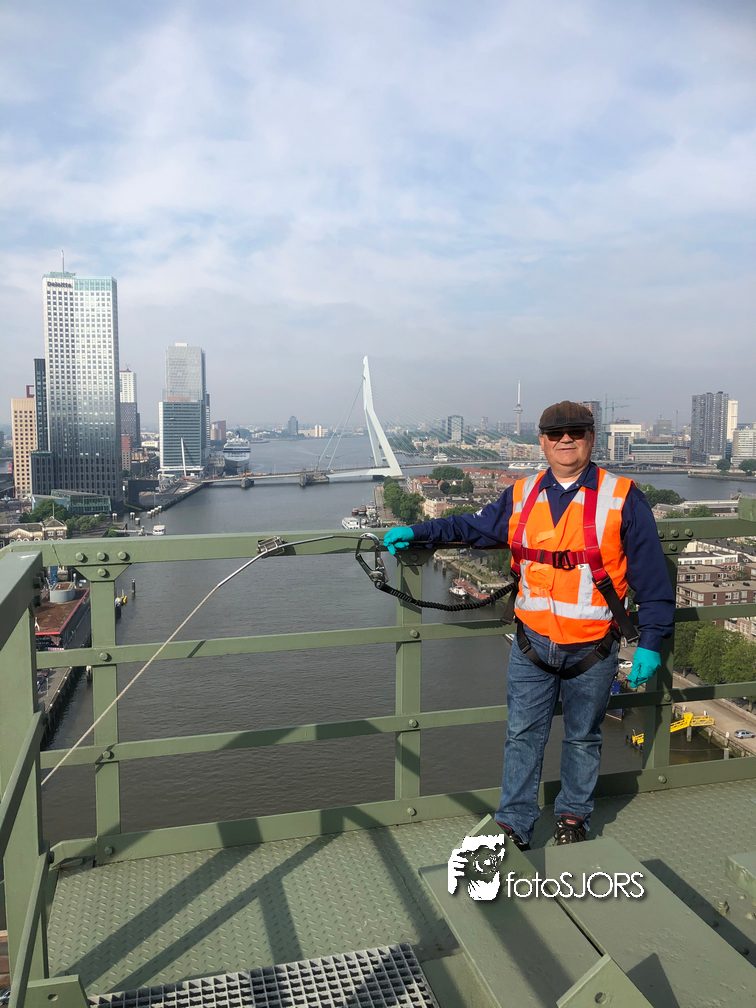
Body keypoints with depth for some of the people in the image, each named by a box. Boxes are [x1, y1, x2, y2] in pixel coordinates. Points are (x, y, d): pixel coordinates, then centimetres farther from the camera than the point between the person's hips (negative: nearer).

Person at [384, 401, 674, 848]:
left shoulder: (623, 497, -7)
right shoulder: (521, 496, 2)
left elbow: (652, 576, -6)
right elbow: (474, 526, 15)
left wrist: (651, 642, -8)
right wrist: (416, 532, 6)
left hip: (593, 651, -2)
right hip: (532, 647, 2)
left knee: (583, 738, 17)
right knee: (522, 736, 8)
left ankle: (574, 815, 38)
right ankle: (514, 824, 22)